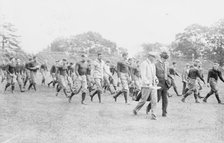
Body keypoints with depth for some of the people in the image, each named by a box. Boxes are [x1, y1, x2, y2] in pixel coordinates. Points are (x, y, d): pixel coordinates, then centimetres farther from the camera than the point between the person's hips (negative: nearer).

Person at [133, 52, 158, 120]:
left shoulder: (153, 64, 14)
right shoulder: (144, 64, -11)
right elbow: (143, 76, -19)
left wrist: (156, 79, 7)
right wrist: (148, 84, -29)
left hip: (153, 85, 7)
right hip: (146, 86, -6)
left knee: (154, 100, -4)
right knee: (143, 100, 3)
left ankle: (153, 115, -2)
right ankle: (135, 110, 26)